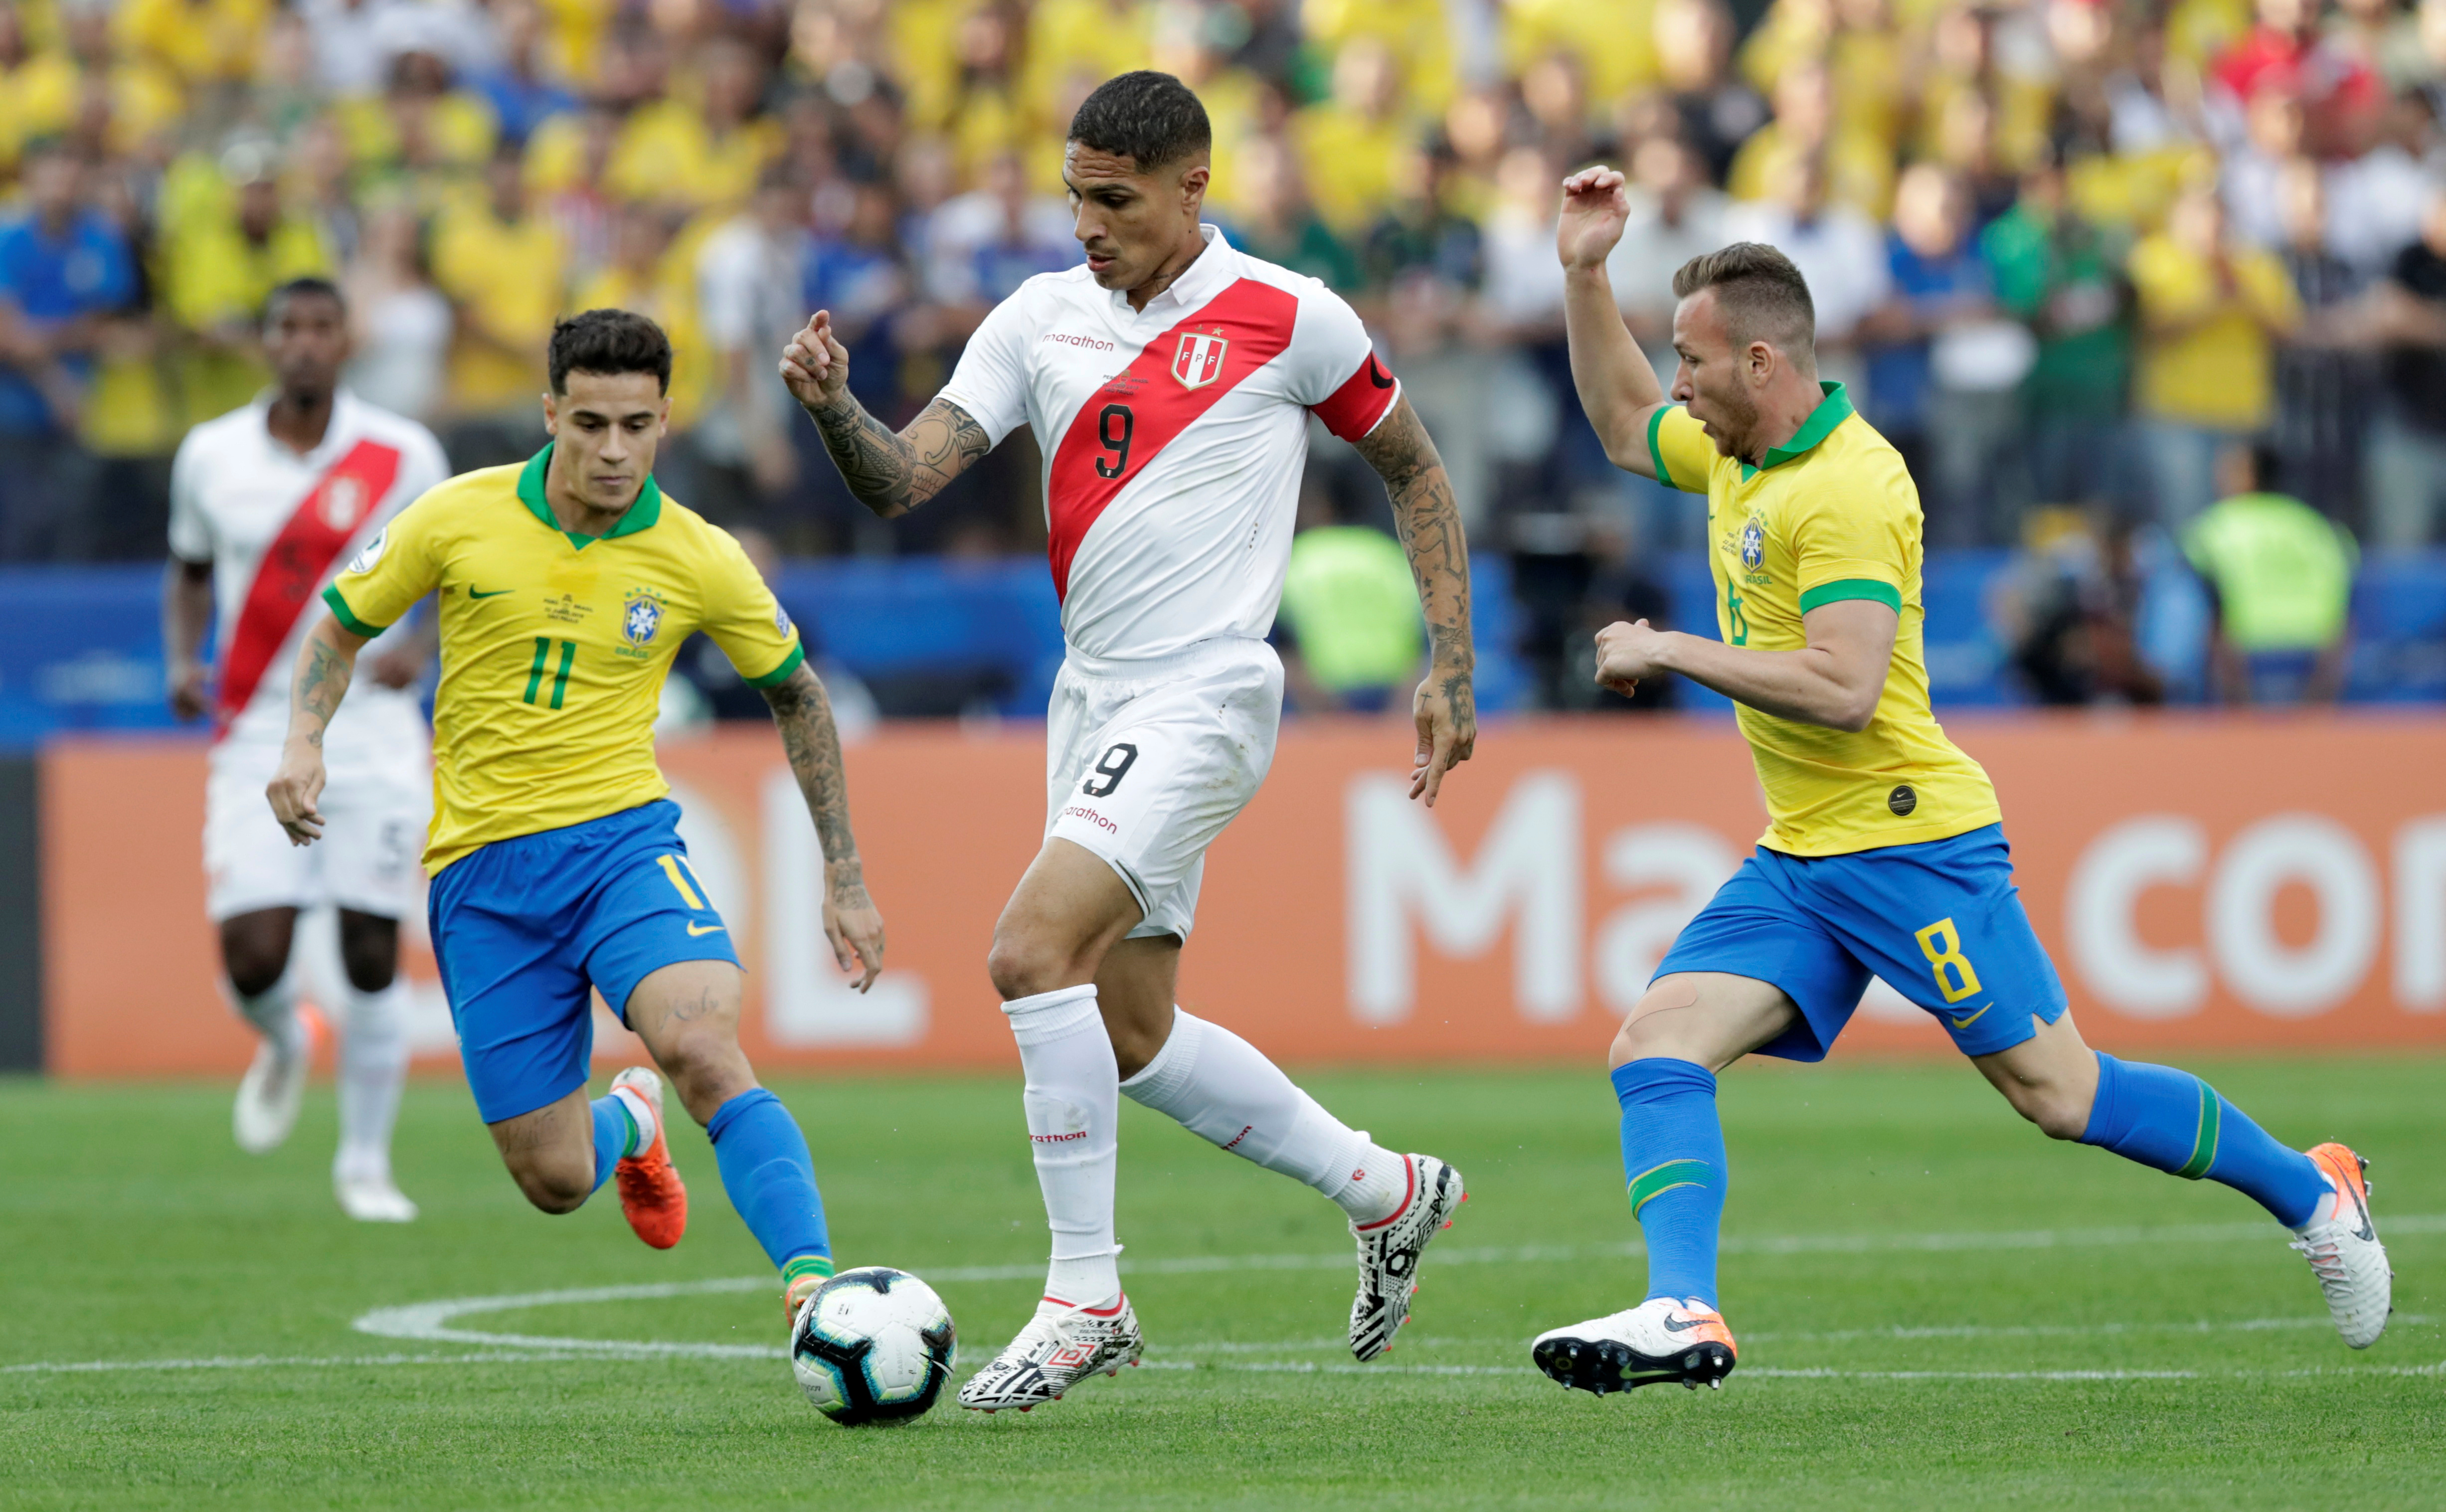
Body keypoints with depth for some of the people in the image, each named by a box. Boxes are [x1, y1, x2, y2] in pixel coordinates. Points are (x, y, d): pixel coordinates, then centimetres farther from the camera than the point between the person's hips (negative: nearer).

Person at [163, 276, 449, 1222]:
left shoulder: (404, 458, -3)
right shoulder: (211, 455, 2)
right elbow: (189, 570, 17)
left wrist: (423, 646, -11)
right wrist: (183, 660, 0)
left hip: (373, 741, -1)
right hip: (257, 739, 1)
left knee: (373, 957, -1)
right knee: (251, 956, -10)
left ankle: (365, 1162, 15)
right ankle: (282, 1047, 27)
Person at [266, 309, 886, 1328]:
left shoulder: (701, 562, -4)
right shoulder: (458, 519, -4)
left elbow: (795, 694, 12)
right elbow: (342, 626, 11)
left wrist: (844, 878, 12)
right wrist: (305, 741, -8)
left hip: (621, 837, -1)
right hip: (481, 864, 1)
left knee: (703, 1048, -32)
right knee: (556, 1182, 1)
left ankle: (811, 1287, -36)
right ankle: (624, 1122, 38)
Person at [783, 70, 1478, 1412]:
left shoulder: (1289, 320, -6)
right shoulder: (1040, 318, 7)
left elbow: (1413, 469, 7)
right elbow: (904, 480, 1)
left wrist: (1450, 671, 3)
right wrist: (831, 407, -21)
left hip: (1203, 698, -7)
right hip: (1092, 700, 7)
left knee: (1032, 950, -22)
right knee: (1127, 1034, 11)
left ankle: (1084, 1299, -14)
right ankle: (1384, 1190, 30)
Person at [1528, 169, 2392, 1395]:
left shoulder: (1850, 487, -19)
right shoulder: (1734, 449, 10)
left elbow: (1842, 689, -28)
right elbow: (1624, 422, 31)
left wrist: (1667, 651, -20)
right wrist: (1585, 274, 17)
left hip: (1907, 841, -9)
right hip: (1797, 862, 9)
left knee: (2056, 1093, -3)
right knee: (1657, 1043, -10)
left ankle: (2309, 1193, 14)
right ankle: (1682, 1313, -21)